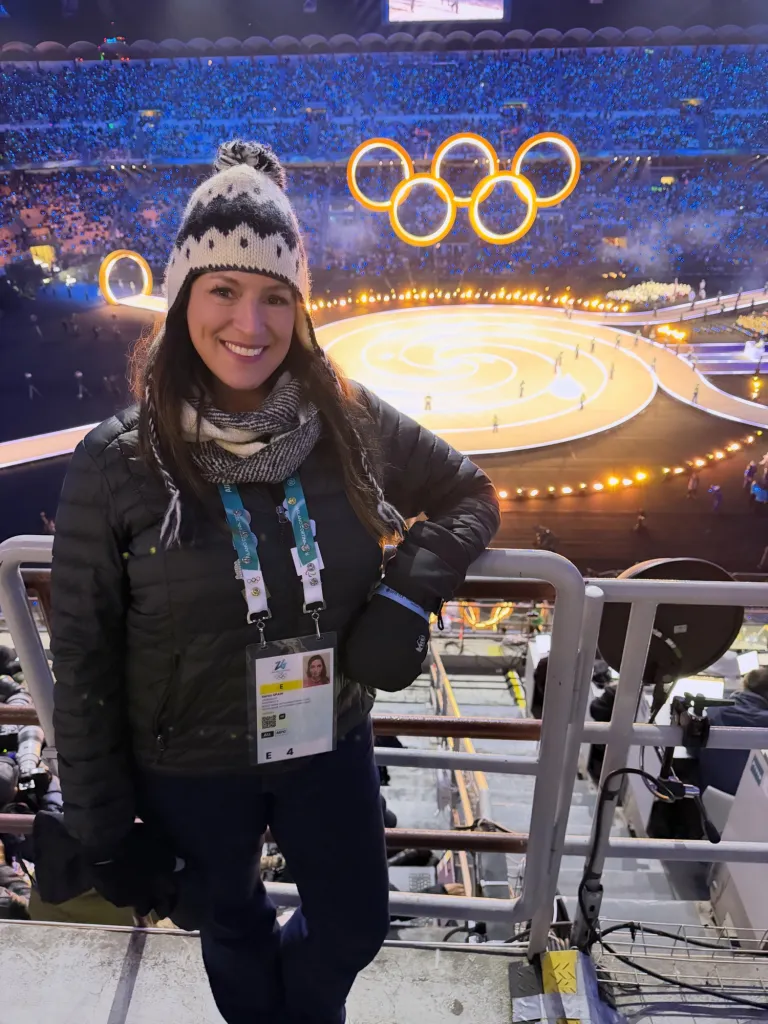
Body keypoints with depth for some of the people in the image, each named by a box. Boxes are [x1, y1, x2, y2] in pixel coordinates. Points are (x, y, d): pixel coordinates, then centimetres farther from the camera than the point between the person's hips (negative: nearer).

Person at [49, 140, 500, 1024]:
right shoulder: (116, 463, -18)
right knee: (233, 926, 27)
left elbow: (469, 495, 1)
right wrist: (102, 822, -4)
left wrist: (411, 588, -17)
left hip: (331, 743, 2)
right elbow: (84, 660, -10)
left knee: (356, 926, 23)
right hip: (189, 768, -1)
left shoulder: (351, 422, -14)